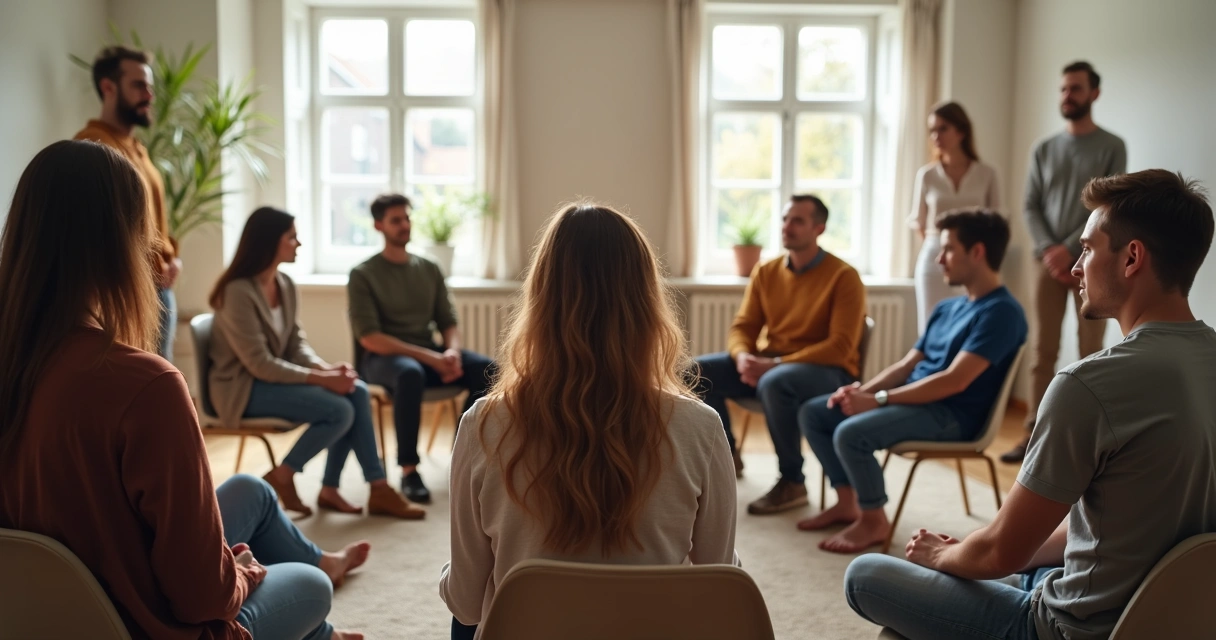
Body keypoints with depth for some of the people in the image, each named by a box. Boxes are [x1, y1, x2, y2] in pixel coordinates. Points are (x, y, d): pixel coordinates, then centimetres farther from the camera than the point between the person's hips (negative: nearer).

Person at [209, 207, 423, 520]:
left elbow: (296, 343, 7)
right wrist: (321, 378, -23)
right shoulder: (238, 292, -20)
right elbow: (259, 364, -23)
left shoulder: (285, 285, 6)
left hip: (276, 375, 8)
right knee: (339, 410, -22)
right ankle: (281, 478, -2)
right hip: (244, 387, -8)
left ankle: (330, 489, -6)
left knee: (357, 392, -12)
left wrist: (326, 367, -13)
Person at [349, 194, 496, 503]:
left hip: (429, 354, 5)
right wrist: (430, 357, -21)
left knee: (487, 369, -21)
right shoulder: (363, 275, -3)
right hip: (383, 358, -5)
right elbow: (369, 337, -13)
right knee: (411, 373, -40)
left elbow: (449, 322, 11)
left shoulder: (429, 269, 12)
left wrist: (452, 351, -15)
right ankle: (409, 470, -30)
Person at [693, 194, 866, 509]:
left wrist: (776, 364, -26)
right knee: (697, 371, -12)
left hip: (827, 371, -6)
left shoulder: (843, 276, -11)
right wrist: (743, 357, -18)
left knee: (773, 383, -39)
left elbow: (841, 346, -18)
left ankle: (793, 482, -20)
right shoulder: (765, 272, 6)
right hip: (768, 364, 6)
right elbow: (742, 327, 7)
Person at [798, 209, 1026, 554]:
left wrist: (878, 399, -22)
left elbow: (954, 381, -23)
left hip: (952, 415, -9)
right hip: (916, 398, 10)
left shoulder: (1001, 312, -15)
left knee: (851, 432, -29)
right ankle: (847, 501, 11)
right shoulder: (947, 308, 15)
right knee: (813, 412, 4)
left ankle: (874, 520, -7)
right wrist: (862, 390, -4)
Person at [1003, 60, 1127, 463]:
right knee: (1043, 350, 1)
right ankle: (1035, 434, 3)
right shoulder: (1043, 150, 12)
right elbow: (1031, 207, 7)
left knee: (1090, 351, 1)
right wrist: (1048, 250, -8)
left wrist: (1070, 249, -13)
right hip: (1049, 261, 3)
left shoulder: (1111, 147, 2)